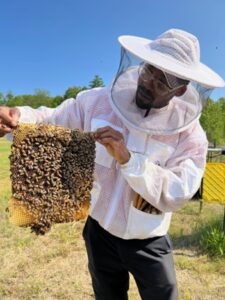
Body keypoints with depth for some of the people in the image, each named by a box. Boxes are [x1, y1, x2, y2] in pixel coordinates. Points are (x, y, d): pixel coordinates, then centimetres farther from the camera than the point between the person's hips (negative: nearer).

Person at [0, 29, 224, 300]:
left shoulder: (189, 132, -16)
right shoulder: (98, 101, -12)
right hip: (100, 232, 2)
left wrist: (128, 159, -34)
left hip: (149, 243, -1)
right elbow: (50, 120, -4)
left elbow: (178, 193, -24)